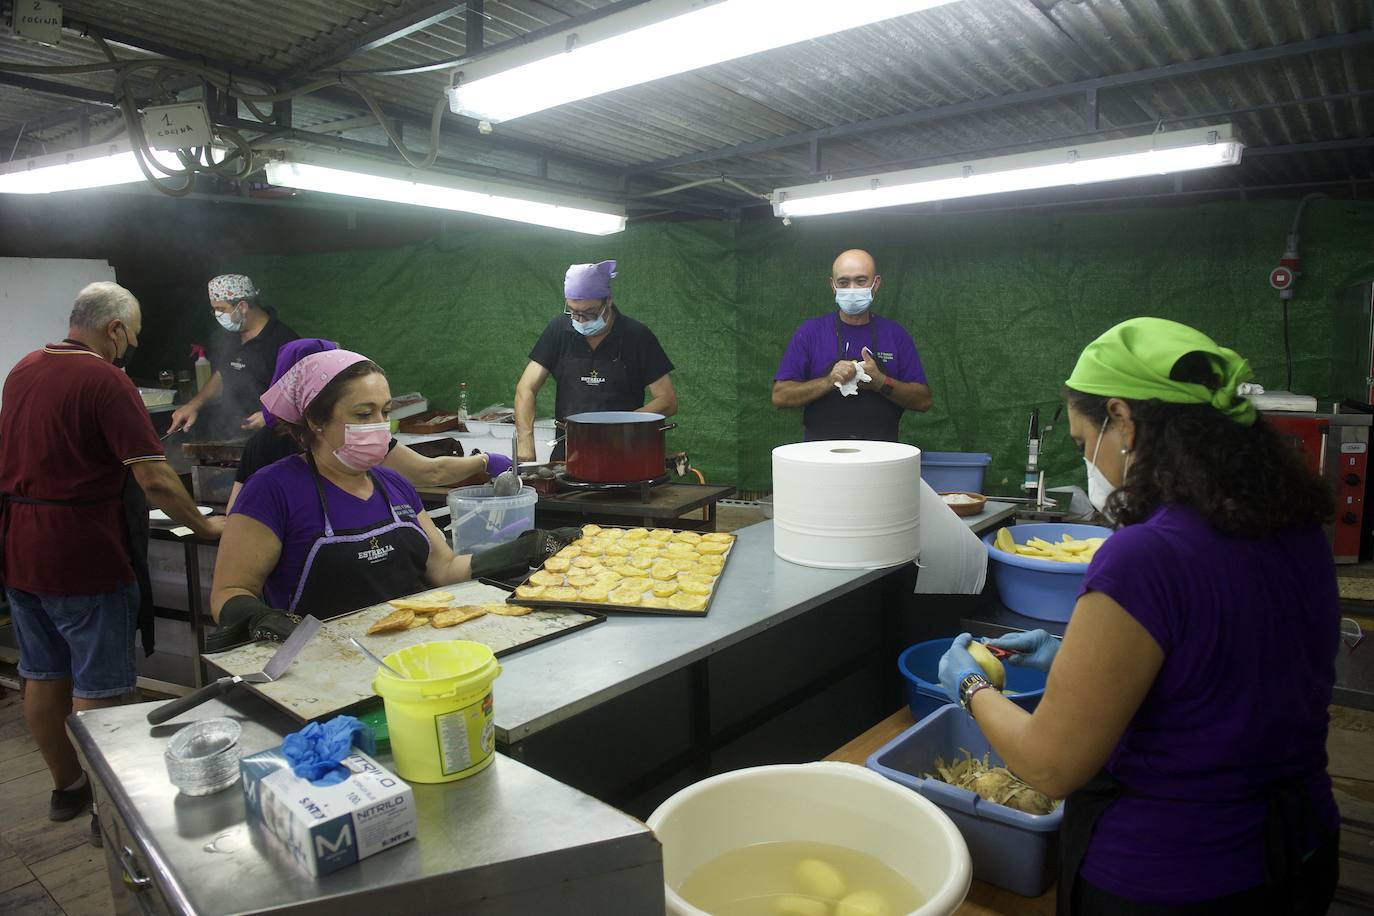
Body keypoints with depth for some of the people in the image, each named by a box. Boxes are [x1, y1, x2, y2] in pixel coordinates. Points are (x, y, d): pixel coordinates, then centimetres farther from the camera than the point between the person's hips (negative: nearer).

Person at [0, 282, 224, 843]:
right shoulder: (105, 381, -18)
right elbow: (155, 479, -23)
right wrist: (205, 527, -10)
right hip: (82, 557, -8)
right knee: (97, 688, 2)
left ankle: (66, 786, 34)